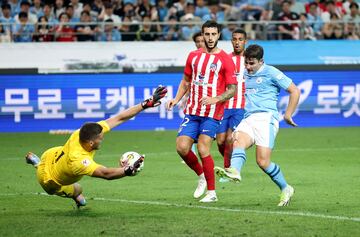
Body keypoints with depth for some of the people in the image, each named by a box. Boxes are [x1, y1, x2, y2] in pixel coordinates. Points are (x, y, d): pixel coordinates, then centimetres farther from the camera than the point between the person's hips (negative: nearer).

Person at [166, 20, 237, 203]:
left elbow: (232, 89, -4)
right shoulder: (194, 56, 11)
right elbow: (186, 81, 23)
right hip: (192, 111, 5)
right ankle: (201, 176, 19)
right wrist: (176, 99, 8)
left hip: (212, 113, -5)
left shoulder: (225, 60, -3)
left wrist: (215, 99, -20)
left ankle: (211, 192, -1)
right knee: (182, 147, -8)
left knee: (203, 149, -13)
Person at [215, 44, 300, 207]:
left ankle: (285, 189, 5)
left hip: (266, 118, -6)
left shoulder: (270, 73, 1)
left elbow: (295, 91, 3)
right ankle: (234, 171, -55)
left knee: (263, 161, -15)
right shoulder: (244, 74, 20)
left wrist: (288, 115, 4)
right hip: (248, 119, 6)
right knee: (238, 142, -28)